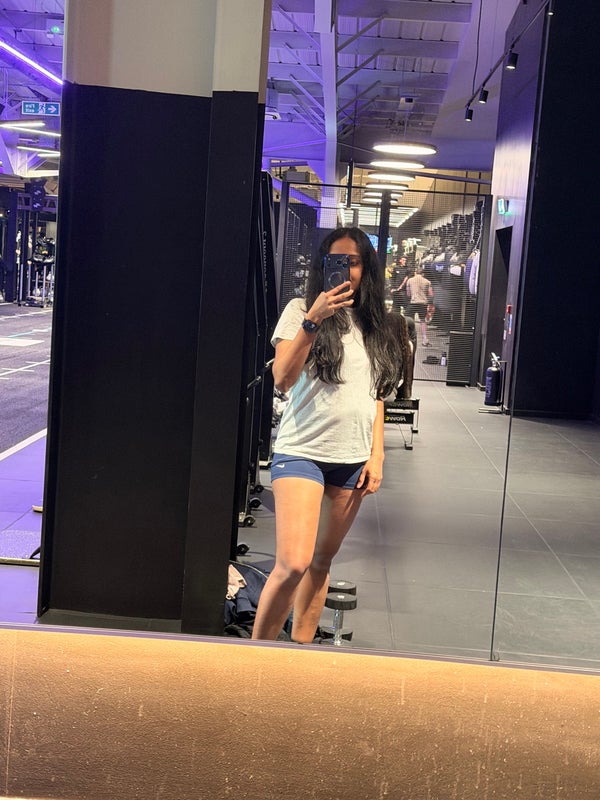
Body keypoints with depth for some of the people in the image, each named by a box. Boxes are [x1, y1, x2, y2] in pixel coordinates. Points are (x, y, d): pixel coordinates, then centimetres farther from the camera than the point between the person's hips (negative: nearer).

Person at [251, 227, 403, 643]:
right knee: (293, 564, -15)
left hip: (353, 459, 5)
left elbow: (375, 395, 15)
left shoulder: (374, 325, 12)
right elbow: (282, 379, -14)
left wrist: (377, 454, 7)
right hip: (302, 451, -5)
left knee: (321, 562, 11)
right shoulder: (301, 310, -2)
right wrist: (313, 320, -22)